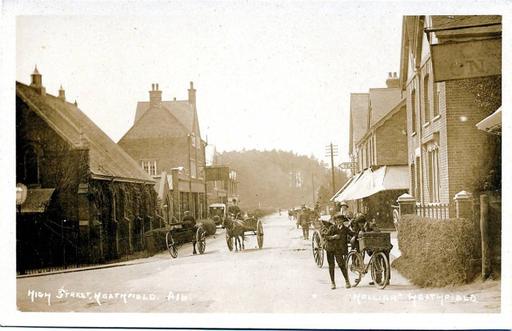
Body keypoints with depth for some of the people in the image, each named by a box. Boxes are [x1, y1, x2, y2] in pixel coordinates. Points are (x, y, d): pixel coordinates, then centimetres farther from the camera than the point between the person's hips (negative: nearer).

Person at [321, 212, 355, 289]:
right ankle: (332, 282, 15)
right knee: (331, 265, 4)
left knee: (341, 264, -12)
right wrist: (333, 237, -19)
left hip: (339, 249, 0)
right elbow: (325, 236, -5)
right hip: (330, 248, 0)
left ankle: (347, 281, -1)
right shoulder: (332, 227, -3)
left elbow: (352, 234, 11)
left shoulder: (345, 229, 3)